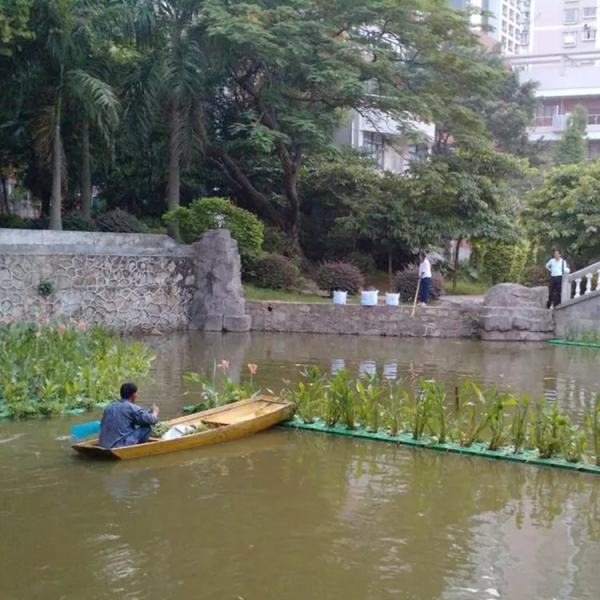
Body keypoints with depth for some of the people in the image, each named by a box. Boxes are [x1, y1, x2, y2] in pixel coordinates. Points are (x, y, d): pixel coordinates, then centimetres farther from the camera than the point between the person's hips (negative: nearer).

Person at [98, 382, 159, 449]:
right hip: (121, 447, -7)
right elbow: (151, 420, -4)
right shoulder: (132, 408, -7)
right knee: (146, 427, 4)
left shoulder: (109, 406, 12)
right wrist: (155, 412, 21)